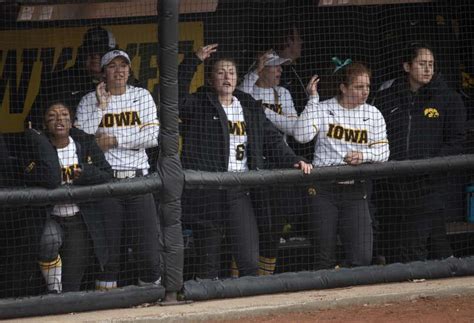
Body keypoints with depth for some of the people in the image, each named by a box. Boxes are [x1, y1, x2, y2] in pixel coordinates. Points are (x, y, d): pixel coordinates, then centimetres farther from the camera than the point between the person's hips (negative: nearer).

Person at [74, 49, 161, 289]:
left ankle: (151, 284, 6)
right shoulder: (90, 101, 6)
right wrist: (100, 107, -10)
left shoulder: (142, 96, 9)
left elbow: (153, 136, -3)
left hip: (137, 176, 1)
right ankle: (107, 289, 5)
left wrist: (115, 140, -7)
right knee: (107, 240, -3)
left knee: (148, 236, -5)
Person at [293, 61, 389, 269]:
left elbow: (383, 150, 5)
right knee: (324, 255, 3)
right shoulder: (323, 109, -1)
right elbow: (301, 135, -15)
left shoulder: (372, 115, 7)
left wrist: (364, 155, -15)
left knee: (362, 256, -7)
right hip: (324, 189, -2)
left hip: (355, 191, 2)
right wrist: (312, 101, -16)